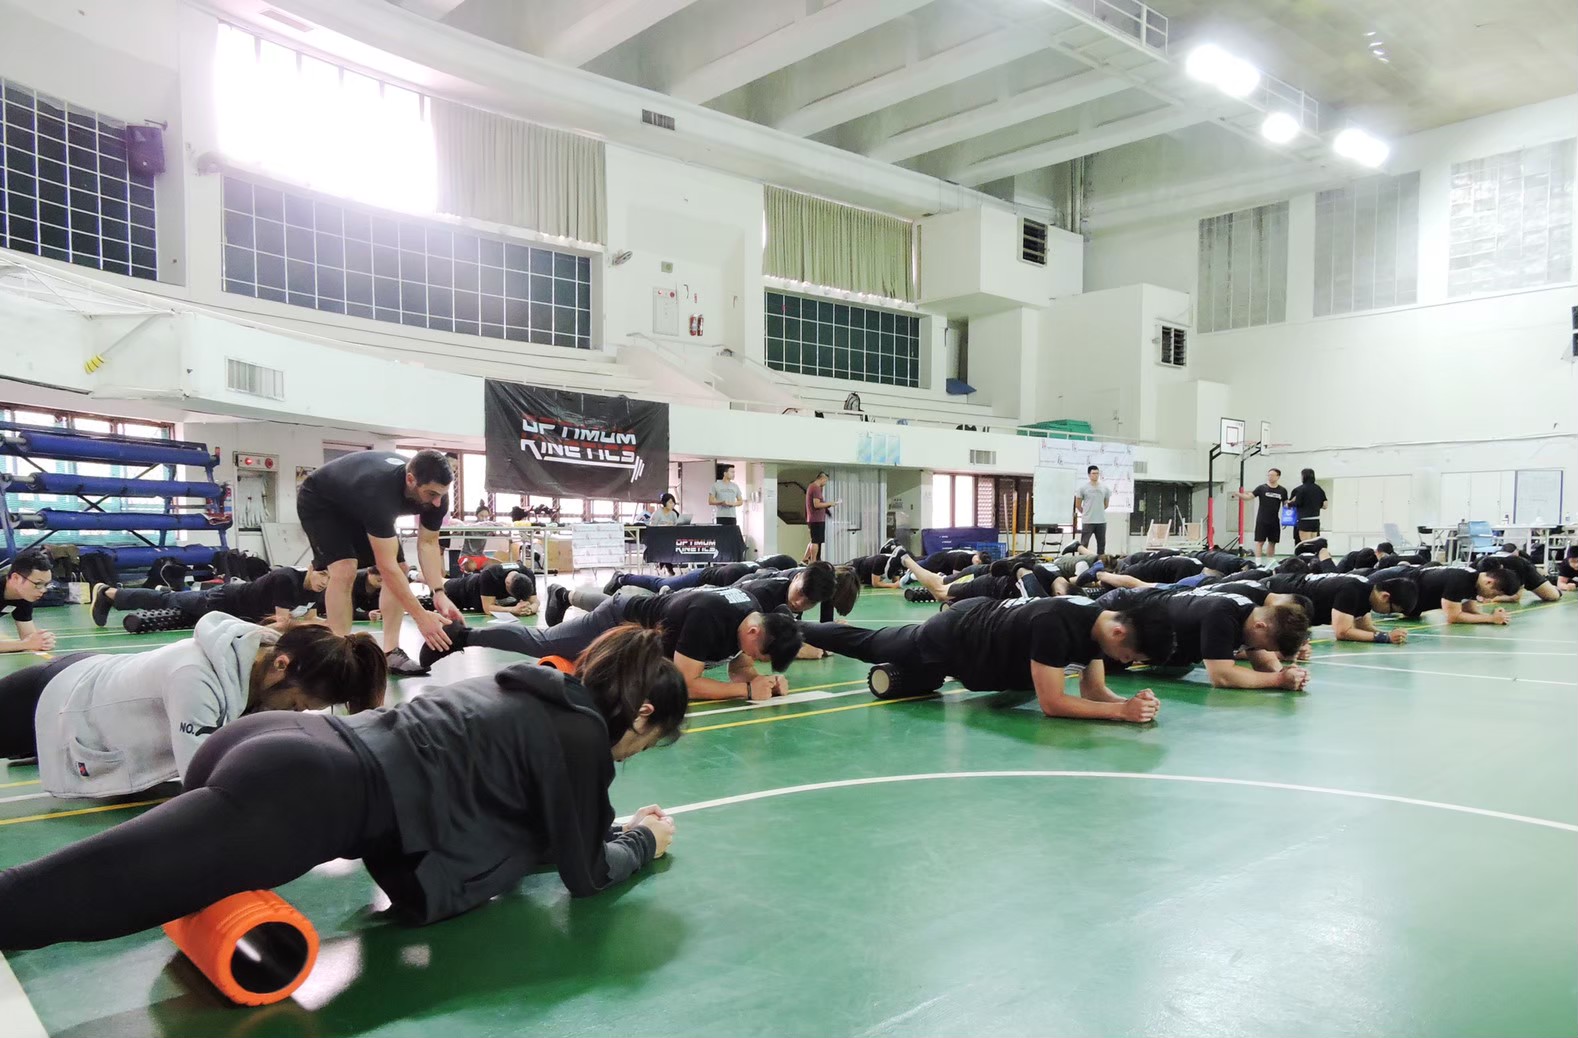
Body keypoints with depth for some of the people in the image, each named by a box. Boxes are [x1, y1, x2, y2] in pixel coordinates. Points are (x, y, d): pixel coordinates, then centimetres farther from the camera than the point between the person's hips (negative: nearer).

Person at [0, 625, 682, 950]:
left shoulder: (534, 692, 23)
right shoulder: (581, 735, -2)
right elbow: (583, 873, 6)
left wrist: (614, 828, 33)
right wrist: (644, 840, 23)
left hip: (280, 744, 9)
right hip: (300, 796, -9)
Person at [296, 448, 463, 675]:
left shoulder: (435, 496, -26)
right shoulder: (378, 491, -46)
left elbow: (428, 543, -13)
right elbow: (386, 565, -43)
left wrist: (439, 593, -27)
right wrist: (421, 616, -43)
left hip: (358, 505, 7)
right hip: (320, 502, -7)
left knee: (400, 570, -5)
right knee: (344, 571, -25)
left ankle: (391, 652, -1)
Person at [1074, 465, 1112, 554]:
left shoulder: (1104, 488, 5)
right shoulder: (1083, 488, -4)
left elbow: (1106, 504, 18)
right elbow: (1078, 505, 3)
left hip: (1102, 521, 4)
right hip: (1087, 521, -4)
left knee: (1101, 543, 10)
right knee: (1084, 544, -2)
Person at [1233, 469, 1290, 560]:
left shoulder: (1282, 490, 5)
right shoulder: (1261, 488, -2)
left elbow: (1286, 504, 12)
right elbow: (1249, 497, -8)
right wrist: (1239, 494, -27)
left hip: (1275, 521, 3)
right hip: (1262, 521, -3)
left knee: (1272, 542, 9)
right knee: (1260, 542, -5)